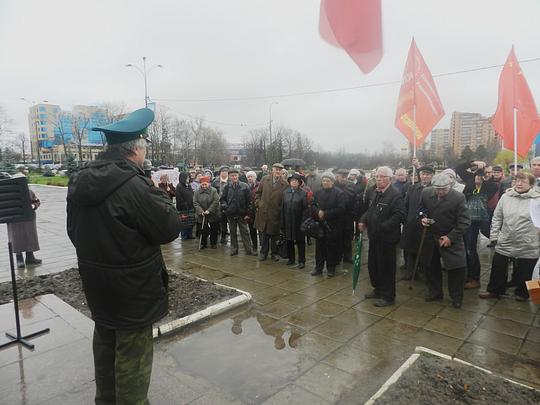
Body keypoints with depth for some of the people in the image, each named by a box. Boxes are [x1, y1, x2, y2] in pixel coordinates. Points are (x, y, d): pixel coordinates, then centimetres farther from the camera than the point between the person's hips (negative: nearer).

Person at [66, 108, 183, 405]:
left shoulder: (80, 181, 1)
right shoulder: (132, 185, -26)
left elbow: (75, 230, 11)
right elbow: (170, 227, -20)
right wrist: (159, 192, -8)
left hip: (96, 282, 9)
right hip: (132, 287, -9)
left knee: (105, 343, 26)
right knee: (132, 354, 8)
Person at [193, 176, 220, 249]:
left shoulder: (214, 191, -7)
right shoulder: (197, 192, -1)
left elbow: (216, 202, -13)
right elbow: (195, 203, -5)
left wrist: (209, 210, -19)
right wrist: (201, 211, -18)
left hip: (213, 215, -1)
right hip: (202, 215, 1)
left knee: (214, 230, 9)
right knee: (203, 230, 8)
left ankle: (213, 243, 25)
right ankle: (203, 243, 22)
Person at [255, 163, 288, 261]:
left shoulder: (284, 184, -6)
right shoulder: (265, 179, 3)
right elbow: (258, 192, 11)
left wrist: (281, 209, -6)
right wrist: (258, 203, 2)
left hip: (276, 213, -2)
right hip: (263, 211, 2)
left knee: (274, 234, 10)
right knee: (264, 234, 12)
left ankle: (274, 253, 25)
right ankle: (264, 252, 26)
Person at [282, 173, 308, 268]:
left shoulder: (303, 193, -4)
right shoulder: (285, 192, 6)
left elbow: (305, 209, -7)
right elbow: (283, 208, 6)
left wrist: (303, 222, -13)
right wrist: (282, 222, 3)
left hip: (298, 222, -3)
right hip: (288, 222, 3)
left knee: (300, 242, 5)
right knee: (289, 241, 12)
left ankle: (301, 261, 15)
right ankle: (291, 259, 26)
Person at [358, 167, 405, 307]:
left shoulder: (395, 194, -16)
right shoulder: (373, 192, 9)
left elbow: (399, 215, -24)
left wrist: (382, 227, -26)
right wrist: (363, 220, 3)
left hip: (387, 237, -8)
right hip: (374, 236, 8)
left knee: (386, 267, 4)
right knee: (372, 264, 17)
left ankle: (388, 296, 20)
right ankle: (378, 289, 37)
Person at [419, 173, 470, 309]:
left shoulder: (459, 197, -17)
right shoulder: (426, 193, -7)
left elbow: (464, 222, -15)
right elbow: (421, 210, 11)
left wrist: (451, 237, -19)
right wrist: (422, 218, -11)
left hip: (451, 238, -4)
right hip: (430, 236, 4)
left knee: (457, 267, -5)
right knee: (430, 266, 14)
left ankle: (456, 297, 17)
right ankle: (435, 292, 34)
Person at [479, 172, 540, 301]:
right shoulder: (506, 197, 0)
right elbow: (497, 218, 7)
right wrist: (494, 236, 5)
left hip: (528, 248, -3)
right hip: (504, 244, 3)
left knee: (524, 274, 14)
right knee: (497, 269, 14)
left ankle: (522, 293, 38)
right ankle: (494, 290, 34)